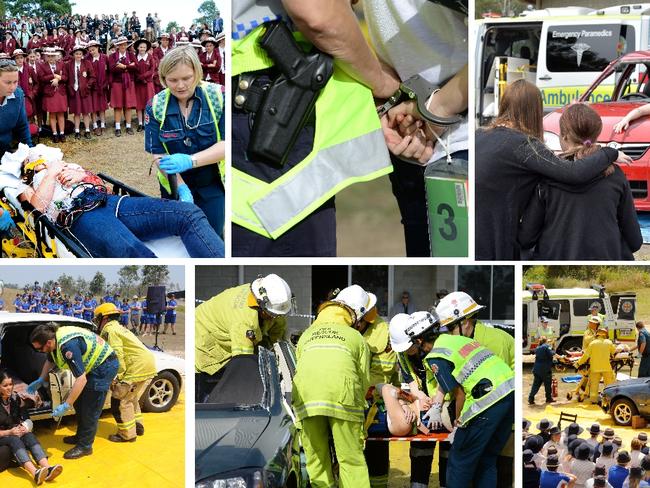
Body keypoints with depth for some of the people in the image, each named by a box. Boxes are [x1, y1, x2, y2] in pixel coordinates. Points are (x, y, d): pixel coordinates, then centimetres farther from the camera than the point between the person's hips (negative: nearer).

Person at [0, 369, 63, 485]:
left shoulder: (16, 398, 1)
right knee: (14, 440, -36)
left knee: (29, 435, -28)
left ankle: (47, 469, -53)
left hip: (17, 433, 4)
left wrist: (25, 428, -13)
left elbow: (26, 418, 9)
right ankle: (35, 473, -62)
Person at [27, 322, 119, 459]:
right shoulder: (55, 337, -8)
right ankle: (81, 436, 30)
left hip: (105, 365, -10)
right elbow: (50, 361, 18)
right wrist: (40, 380, 15)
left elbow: (81, 379, -36)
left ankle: (85, 446, 2)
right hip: (93, 365, 10)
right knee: (79, 402, 16)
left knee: (90, 408, -7)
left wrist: (66, 406, -33)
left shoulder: (68, 346, -36)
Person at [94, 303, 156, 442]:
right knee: (131, 398, 26)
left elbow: (117, 355, -17)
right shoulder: (119, 328, 24)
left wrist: (117, 377, -15)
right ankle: (138, 426, 34)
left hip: (138, 367, -10)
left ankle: (127, 434, 4)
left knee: (119, 401, -1)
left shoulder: (109, 330, -7)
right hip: (149, 364, 10)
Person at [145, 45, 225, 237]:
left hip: (213, 183, -1)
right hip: (176, 185, 1)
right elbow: (159, 155, -11)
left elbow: (226, 144, -19)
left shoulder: (218, 97, -15)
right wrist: (182, 188, -25)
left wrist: (190, 161, -32)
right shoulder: (156, 106, -11)